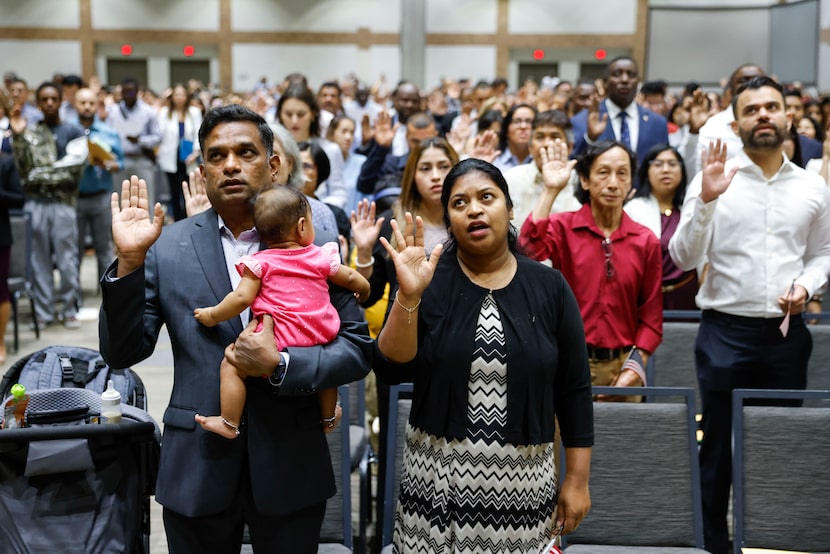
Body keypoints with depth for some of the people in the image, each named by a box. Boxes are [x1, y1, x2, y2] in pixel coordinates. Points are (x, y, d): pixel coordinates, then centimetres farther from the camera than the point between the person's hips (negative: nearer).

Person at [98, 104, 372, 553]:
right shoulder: (167, 246, -1)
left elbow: (357, 349, -4)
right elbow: (121, 353, -3)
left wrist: (279, 365, -19)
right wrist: (130, 261, -15)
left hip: (291, 469, 0)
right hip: (196, 469, 0)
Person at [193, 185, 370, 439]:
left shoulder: (261, 262, -4)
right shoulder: (321, 256, 6)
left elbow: (242, 297, -11)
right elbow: (352, 279, 16)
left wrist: (212, 315, 4)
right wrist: (365, 292, 38)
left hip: (279, 340, -5)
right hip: (319, 339, 5)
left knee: (230, 366, 6)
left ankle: (229, 423, 4)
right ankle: (328, 419, 47)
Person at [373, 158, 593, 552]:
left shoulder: (549, 287, -1)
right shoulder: (428, 281, -3)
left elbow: (574, 389, 3)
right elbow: (393, 370, -11)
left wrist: (578, 479, 3)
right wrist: (409, 296, -23)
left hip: (524, 481, 1)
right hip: (437, 478, 0)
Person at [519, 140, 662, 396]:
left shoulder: (646, 241, 4)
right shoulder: (562, 227, -1)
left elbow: (651, 314, 6)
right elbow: (528, 251, -24)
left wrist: (635, 366, -5)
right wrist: (551, 191, -21)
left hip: (622, 366, 2)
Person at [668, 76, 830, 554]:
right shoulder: (713, 179, -5)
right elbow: (684, 258, -11)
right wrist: (706, 200, -23)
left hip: (786, 332, 3)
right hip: (726, 332, -2)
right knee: (719, 447, 7)